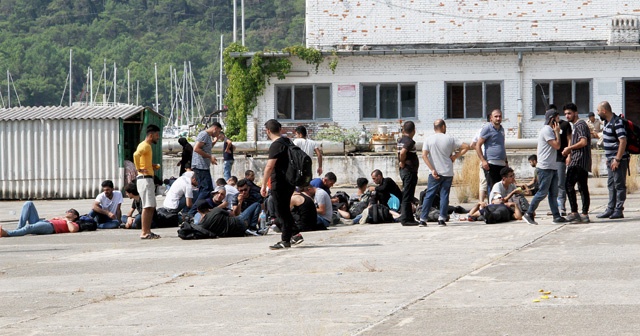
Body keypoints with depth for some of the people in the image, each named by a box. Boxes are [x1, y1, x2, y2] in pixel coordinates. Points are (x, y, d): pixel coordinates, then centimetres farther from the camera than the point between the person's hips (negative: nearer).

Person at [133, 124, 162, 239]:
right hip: (144, 178, -10)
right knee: (147, 206, -12)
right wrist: (140, 169, -24)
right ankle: (144, 233, -14)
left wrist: (153, 166, 14)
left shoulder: (148, 146, 21)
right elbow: (136, 155, -30)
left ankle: (148, 231, 13)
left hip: (148, 179, 10)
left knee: (151, 207, 11)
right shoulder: (145, 145, -11)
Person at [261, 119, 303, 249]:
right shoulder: (287, 142, 11)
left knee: (281, 212, -2)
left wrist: (264, 185, -20)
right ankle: (294, 234, 17)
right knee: (285, 210, 19)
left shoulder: (276, 145, -17)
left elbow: (269, 167, -23)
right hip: (290, 181, 9)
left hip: (280, 183, -9)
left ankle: (285, 240, 1)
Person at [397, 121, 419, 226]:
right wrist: (403, 163, -13)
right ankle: (405, 219, -7)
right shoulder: (410, 141, -15)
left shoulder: (400, 140, 11)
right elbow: (402, 152, -28)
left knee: (407, 196, 14)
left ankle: (409, 218, 19)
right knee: (407, 196, -7)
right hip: (410, 171, -9)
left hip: (404, 170, 9)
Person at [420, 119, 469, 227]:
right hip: (448, 172, 0)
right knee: (444, 196, 5)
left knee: (429, 196, 4)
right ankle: (442, 219, -2)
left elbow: (424, 155, -9)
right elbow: (466, 147, 0)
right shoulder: (450, 139, 1)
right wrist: (455, 156, 5)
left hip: (435, 174, 0)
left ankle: (423, 219, 1)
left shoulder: (429, 139, 1)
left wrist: (432, 169, -8)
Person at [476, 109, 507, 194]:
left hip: (502, 164, 7)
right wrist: (483, 160, -17)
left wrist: (506, 161, 25)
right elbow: (478, 145, -8)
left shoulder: (501, 129, 19)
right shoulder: (487, 128, -4)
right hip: (491, 164, -7)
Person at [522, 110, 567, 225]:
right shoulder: (547, 130, -12)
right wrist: (557, 132, -9)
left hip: (552, 167, 10)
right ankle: (529, 213, 0)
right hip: (545, 168, -10)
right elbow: (557, 145, -17)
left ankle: (556, 216, 5)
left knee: (553, 193, 6)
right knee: (543, 192, -7)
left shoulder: (550, 130, 19)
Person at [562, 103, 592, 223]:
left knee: (569, 185, -13)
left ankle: (574, 213, -17)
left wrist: (569, 148, -12)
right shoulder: (576, 125, 23)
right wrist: (570, 152, 16)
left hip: (578, 161, -11)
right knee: (583, 187, 8)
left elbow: (583, 142, -21)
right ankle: (584, 214, 7)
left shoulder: (580, 124, -9)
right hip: (583, 163, 11)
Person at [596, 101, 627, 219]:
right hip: (611, 159, 10)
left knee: (619, 185, -4)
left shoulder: (617, 123, -18)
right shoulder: (607, 122, 12)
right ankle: (610, 209, 16)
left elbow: (623, 141, -23)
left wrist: (617, 159, -24)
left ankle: (619, 210, -1)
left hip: (619, 159, -10)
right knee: (611, 185, 12)